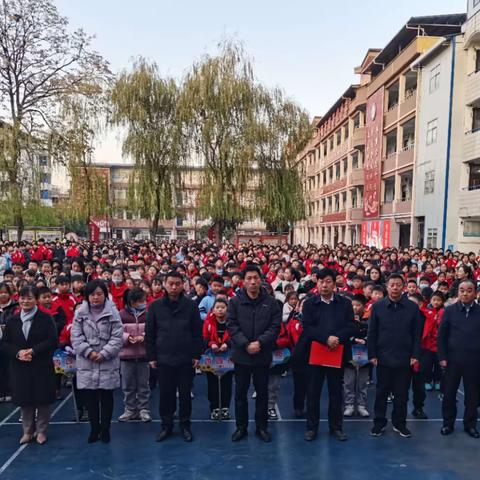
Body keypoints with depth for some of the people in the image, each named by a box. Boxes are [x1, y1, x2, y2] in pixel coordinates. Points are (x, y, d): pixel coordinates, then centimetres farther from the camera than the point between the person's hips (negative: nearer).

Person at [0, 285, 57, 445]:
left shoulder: (45, 318, -5)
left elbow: (53, 341, -11)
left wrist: (33, 351, -20)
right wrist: (18, 352, -15)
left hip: (42, 367, -3)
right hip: (20, 368, 3)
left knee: (42, 400, 5)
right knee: (24, 400, 10)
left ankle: (41, 431, 22)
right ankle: (28, 431, 27)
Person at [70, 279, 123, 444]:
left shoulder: (113, 312, -5)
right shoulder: (80, 312, 1)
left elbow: (117, 337, -7)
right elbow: (76, 336, -2)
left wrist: (103, 354, -15)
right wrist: (89, 352, -13)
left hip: (108, 364, -2)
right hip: (86, 364, 2)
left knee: (106, 397, 9)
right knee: (90, 398, 10)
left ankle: (105, 429, 25)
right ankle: (94, 428, 28)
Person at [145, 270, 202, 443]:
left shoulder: (191, 305, -3)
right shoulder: (155, 306, -1)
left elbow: (197, 332, -1)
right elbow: (149, 333, 3)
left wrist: (197, 355, -3)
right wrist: (151, 356, 0)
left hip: (186, 359, -1)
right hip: (163, 359, 1)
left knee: (185, 394, 11)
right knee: (165, 394, 11)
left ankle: (185, 425, 28)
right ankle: (166, 425, 29)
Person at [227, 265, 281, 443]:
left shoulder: (271, 302, -1)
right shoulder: (235, 301, -2)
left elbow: (275, 326, -6)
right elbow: (231, 325, -7)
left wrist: (260, 342, -17)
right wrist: (246, 344, -16)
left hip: (263, 355, 0)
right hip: (241, 355, 0)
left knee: (262, 392, 12)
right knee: (240, 392, 11)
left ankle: (261, 426, 29)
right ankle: (241, 427, 27)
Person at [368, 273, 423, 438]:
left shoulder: (413, 307, -1)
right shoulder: (377, 306, -1)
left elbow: (417, 333, 1)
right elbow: (372, 333, 0)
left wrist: (415, 355, -5)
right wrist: (372, 355, -4)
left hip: (405, 359, 0)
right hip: (383, 358, 0)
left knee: (402, 393, 11)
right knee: (381, 392, 10)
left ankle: (399, 423, 27)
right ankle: (379, 422, 24)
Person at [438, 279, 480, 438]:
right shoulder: (450, 310, 0)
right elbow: (441, 335, 0)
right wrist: (442, 357, -5)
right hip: (453, 359, 0)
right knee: (449, 393, 7)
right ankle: (448, 423, 23)